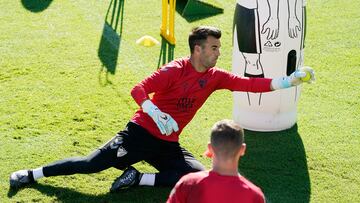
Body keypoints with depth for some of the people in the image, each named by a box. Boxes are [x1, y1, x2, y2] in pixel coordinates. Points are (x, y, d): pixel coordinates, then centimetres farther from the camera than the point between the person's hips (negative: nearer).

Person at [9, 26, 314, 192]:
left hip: (168, 144, 6)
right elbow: (138, 90, -22)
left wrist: (291, 80, -14)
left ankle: (140, 179, -8)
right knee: (92, 164, -11)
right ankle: (31, 174, 7)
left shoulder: (215, 77, 0)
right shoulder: (175, 71, -17)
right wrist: (156, 115, -39)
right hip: (142, 133, -5)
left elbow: (250, 84, -6)